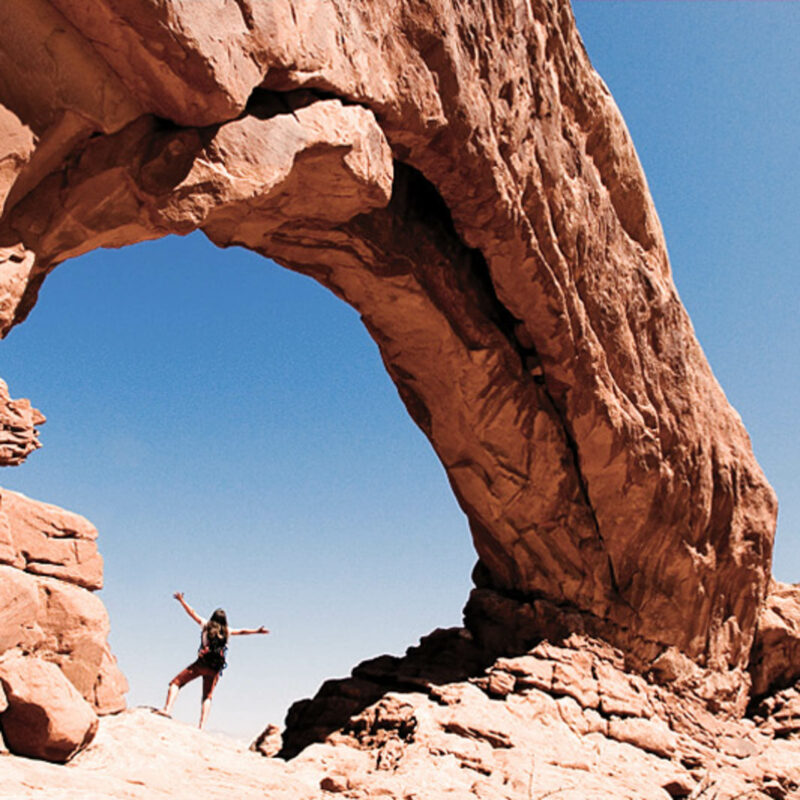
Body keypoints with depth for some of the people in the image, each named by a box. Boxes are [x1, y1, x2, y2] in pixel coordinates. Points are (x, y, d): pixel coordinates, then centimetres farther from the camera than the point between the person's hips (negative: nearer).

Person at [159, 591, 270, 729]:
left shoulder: (206, 625, 8)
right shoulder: (227, 631, 12)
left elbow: (192, 613, 17)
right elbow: (242, 631, 24)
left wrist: (181, 600, 28)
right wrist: (257, 630, 37)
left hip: (201, 664, -3)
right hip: (215, 669, 3)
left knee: (176, 682, 4)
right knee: (207, 696, 13)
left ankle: (167, 708, -15)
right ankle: (201, 726, 3)